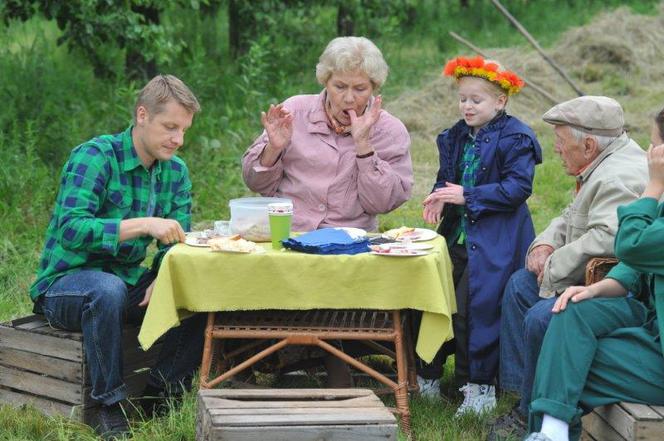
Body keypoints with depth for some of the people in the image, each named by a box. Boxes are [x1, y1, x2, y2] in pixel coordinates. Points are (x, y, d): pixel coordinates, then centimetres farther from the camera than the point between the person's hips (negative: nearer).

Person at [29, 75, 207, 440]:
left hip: (128, 281, 6)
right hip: (65, 284, -6)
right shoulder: (94, 157, -16)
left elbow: (176, 242, 4)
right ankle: (108, 406, -24)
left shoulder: (176, 172, 5)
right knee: (107, 290, -40)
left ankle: (159, 395, -7)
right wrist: (143, 224, -39)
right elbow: (70, 230, -28)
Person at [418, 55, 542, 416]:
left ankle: (478, 387, -1)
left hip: (494, 242, -7)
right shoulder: (457, 136, 14)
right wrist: (439, 198, -4)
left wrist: (467, 196, -20)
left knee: (471, 310, -12)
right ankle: (426, 378, 18)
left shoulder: (515, 139, -9)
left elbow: (517, 188, -16)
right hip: (457, 235, 7)